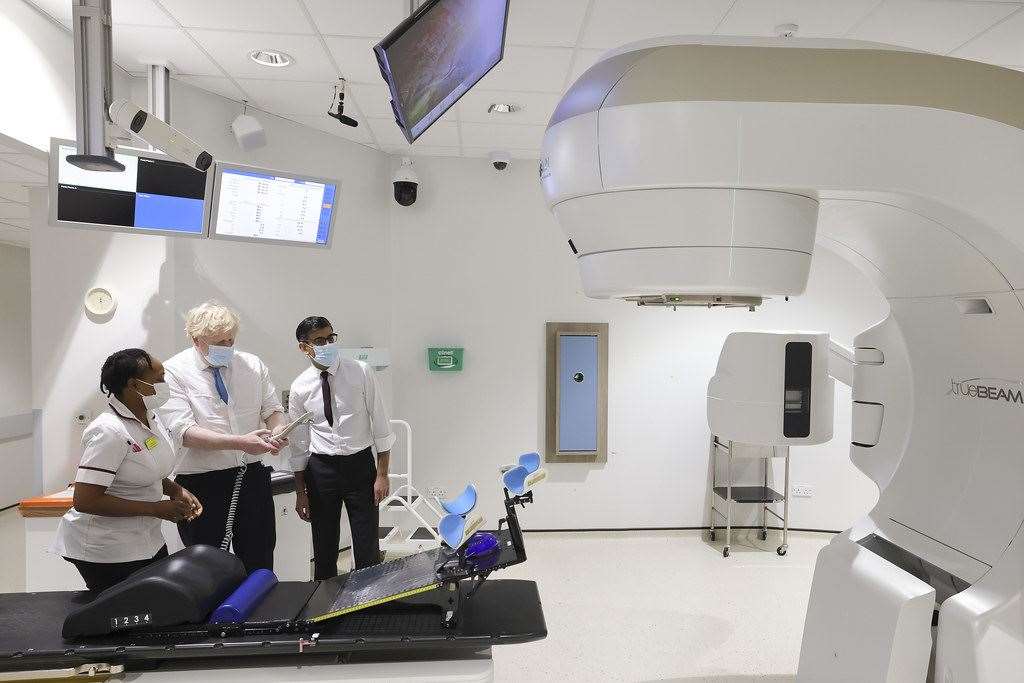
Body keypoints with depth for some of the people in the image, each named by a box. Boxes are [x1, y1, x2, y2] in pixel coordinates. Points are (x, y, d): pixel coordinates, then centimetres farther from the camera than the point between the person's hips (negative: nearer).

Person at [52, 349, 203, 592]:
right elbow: (85, 500, -25)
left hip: (146, 542, 8)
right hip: (107, 552, -8)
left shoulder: (151, 417, 3)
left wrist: (176, 490, -1)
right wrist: (156, 508, -22)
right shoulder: (109, 431, -23)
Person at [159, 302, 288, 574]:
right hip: (202, 484, -3)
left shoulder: (253, 365, 4)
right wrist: (240, 442, -26)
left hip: (252, 478, 4)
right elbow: (183, 432, -16)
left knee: (261, 568, 13)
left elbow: (272, 408, 10)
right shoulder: (174, 372, -7)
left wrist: (277, 430, -13)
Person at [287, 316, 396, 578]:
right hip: (321, 468, 2)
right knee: (324, 547, 13)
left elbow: (380, 424, -6)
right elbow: (299, 443, 5)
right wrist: (300, 492, 7)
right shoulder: (300, 388, -3)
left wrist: (382, 475, -8)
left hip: (360, 465, -1)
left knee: (368, 547, 5)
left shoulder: (361, 372, -8)